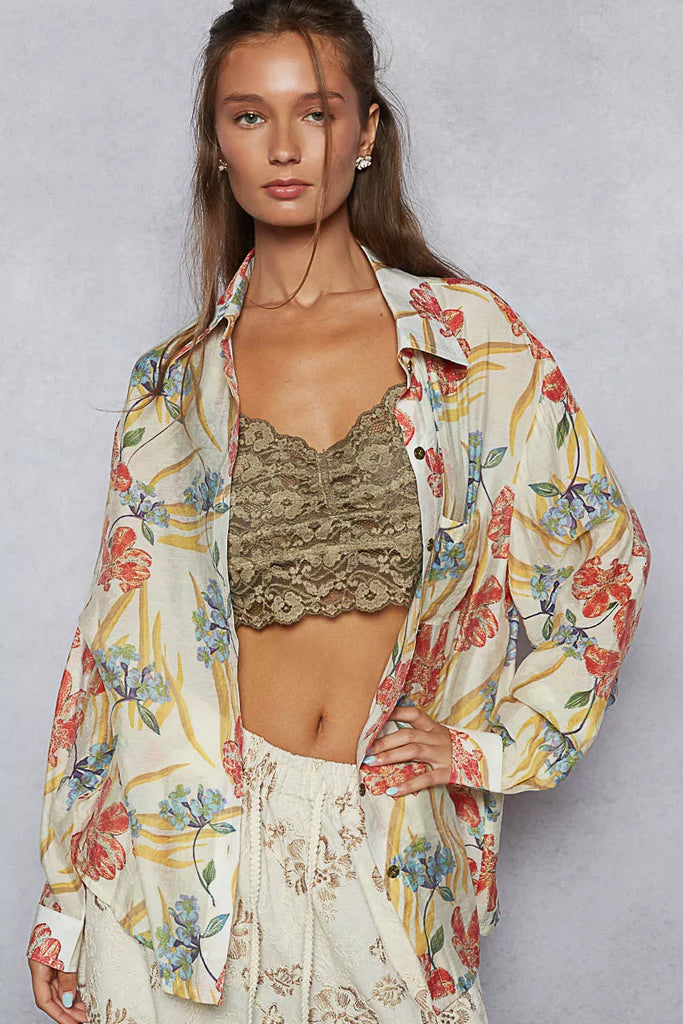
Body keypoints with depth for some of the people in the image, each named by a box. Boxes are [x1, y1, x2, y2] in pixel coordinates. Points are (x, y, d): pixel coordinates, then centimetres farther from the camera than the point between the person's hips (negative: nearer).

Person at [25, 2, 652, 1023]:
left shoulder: (475, 339, 0)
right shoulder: (174, 384, 3)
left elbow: (606, 553, 7)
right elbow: (119, 632, 4)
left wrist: (491, 742, 0)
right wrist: (63, 903, 3)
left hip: (394, 846, 0)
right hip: (200, 840, 1)